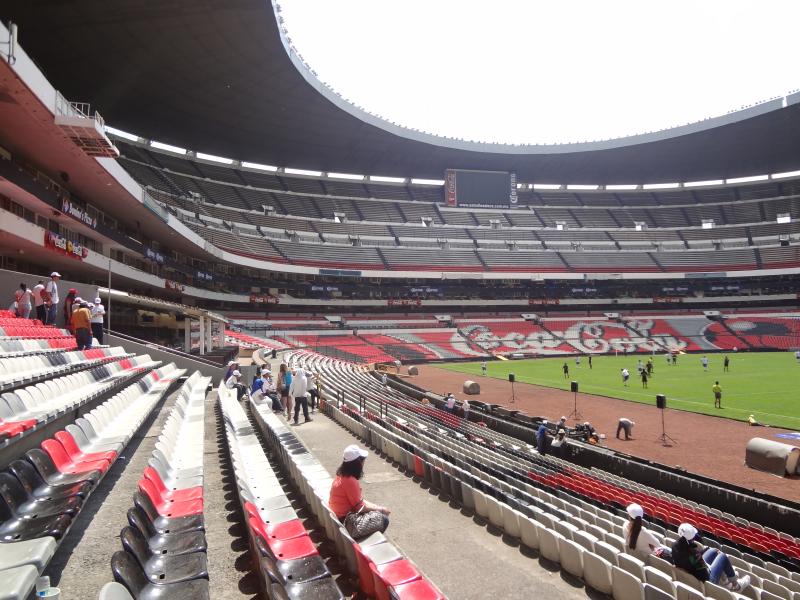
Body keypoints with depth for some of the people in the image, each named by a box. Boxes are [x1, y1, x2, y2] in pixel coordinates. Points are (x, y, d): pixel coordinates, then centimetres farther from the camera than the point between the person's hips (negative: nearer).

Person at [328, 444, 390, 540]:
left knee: (381, 512, 13)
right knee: (383, 519, -7)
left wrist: (378, 507, 3)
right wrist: (381, 509, -6)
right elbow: (360, 507, -18)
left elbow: (359, 501, 9)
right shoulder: (350, 481, -25)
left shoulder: (342, 476, 3)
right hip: (345, 522, -9)